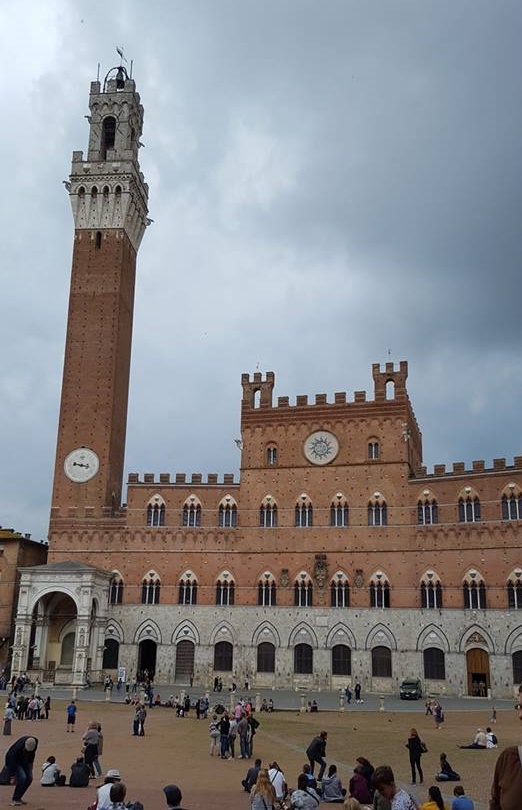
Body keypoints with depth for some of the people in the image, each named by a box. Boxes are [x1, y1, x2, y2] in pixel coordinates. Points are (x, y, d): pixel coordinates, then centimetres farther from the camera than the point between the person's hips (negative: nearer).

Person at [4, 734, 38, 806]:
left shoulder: (35, 741, -24)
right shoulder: (18, 747, -39)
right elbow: (12, 760, -29)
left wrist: (30, 763, 2)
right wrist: (13, 776, -23)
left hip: (24, 760, 6)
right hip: (14, 760, -6)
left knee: (29, 778, -6)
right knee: (22, 778, -22)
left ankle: (18, 798, 9)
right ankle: (14, 800, -9)